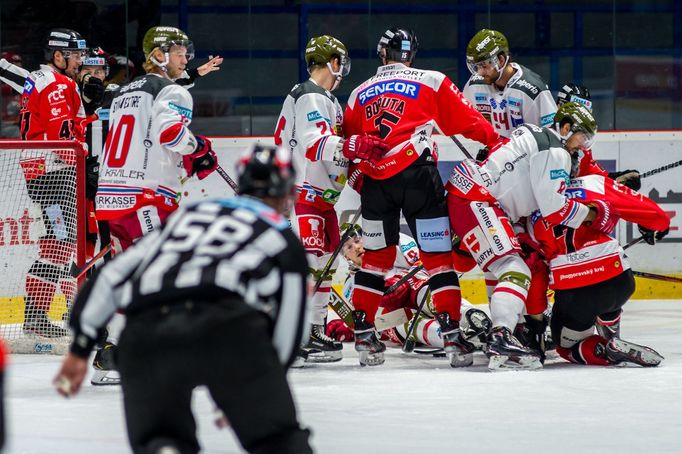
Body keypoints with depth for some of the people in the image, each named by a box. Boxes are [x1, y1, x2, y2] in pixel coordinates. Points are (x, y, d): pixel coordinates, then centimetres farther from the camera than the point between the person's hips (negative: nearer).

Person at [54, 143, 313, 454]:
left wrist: (80, 348, 28)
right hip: (226, 324, -3)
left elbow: (113, 275, 28)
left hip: (145, 331, 3)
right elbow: (288, 327, 19)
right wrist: (246, 395, 30)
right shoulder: (285, 241, 25)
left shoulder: (185, 216, 35)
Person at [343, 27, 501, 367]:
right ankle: (452, 336, -7)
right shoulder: (430, 82, 8)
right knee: (437, 256, 1)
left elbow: (348, 149, 22)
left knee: (375, 257, 17)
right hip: (417, 174, -3)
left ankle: (363, 335, 15)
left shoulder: (360, 93, 20)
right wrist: (494, 143, 19)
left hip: (374, 182, 3)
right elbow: (467, 120, 7)